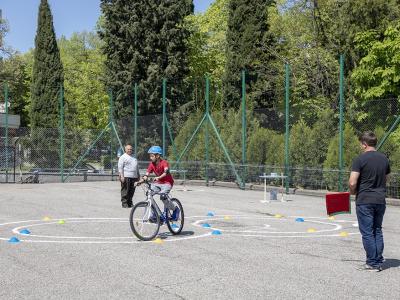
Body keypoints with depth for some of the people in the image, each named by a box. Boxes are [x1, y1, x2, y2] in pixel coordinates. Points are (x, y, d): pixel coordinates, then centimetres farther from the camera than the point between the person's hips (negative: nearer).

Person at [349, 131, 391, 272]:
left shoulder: (360, 159, -13)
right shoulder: (384, 159, 6)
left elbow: (352, 183, -17)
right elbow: (386, 179, 17)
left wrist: (353, 192, 2)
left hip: (364, 201, -6)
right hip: (380, 200, 6)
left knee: (367, 232, 2)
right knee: (377, 231, 14)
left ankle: (372, 263, 5)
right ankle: (379, 262, 17)